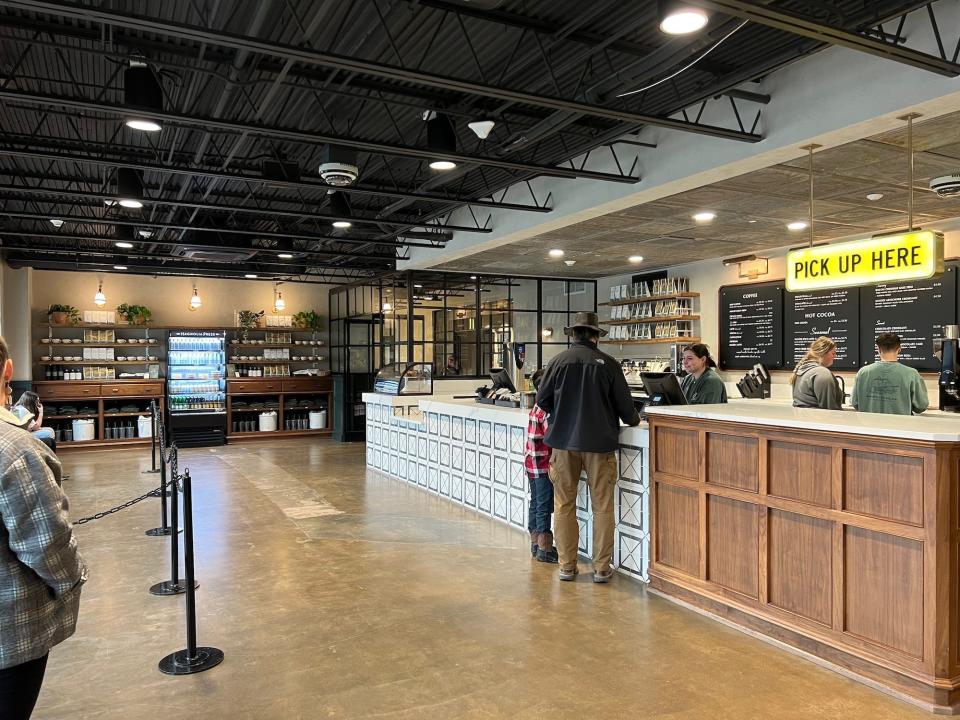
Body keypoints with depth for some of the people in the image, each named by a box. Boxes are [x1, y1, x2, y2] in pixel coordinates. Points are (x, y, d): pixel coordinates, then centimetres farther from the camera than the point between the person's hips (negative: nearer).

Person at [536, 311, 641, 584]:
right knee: (602, 507, 9)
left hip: (563, 441, 1)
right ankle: (601, 568, 13)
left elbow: (542, 400, 3)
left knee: (564, 505, 11)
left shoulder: (558, 361, -3)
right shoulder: (608, 363, -5)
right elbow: (624, 403, 1)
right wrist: (633, 419, 22)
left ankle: (567, 566, 16)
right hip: (599, 442, -1)